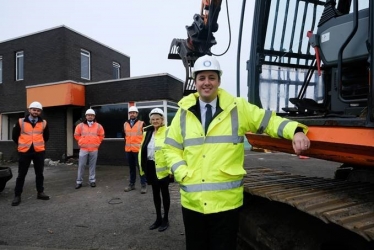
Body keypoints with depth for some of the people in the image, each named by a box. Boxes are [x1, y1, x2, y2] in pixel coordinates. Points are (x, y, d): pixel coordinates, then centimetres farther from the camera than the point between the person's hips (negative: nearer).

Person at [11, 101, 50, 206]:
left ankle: (40, 192, 22)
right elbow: (14, 135, 9)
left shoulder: (43, 123, 3)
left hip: (39, 151, 2)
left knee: (39, 173, 10)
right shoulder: (21, 122, -2)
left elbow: (46, 136, 18)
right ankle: (17, 195, 14)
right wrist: (21, 145, 13)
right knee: (21, 174, 5)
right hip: (24, 152, -1)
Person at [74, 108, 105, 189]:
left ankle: (92, 180, 16)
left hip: (94, 149, 0)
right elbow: (76, 135, 12)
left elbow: (102, 135, 13)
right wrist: (81, 142, 7)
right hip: (83, 149, 0)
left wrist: (97, 143, 8)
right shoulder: (80, 126, 1)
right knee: (81, 165, 2)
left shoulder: (98, 126, 2)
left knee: (92, 165, 7)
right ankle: (79, 182, 11)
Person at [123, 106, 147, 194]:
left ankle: (143, 185, 7)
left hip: (139, 149, -4)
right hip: (128, 150, 5)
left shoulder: (141, 123, -3)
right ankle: (132, 184, 25)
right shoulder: (125, 124, 10)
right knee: (131, 167, 14)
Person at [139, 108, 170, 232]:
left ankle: (165, 219, 25)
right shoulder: (147, 132, 9)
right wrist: (142, 166, 11)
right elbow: (143, 149, 14)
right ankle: (158, 218, 33)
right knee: (155, 192, 17)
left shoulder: (167, 132, -12)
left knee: (164, 192, 9)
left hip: (162, 167, -6)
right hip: (151, 166, 6)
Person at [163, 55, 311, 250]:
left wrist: (295, 131, -14)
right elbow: (171, 148, 10)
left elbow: (268, 120, 5)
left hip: (226, 200, -2)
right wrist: (182, 173, -4)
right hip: (192, 200, 3)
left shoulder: (237, 108, 1)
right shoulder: (184, 113, 5)